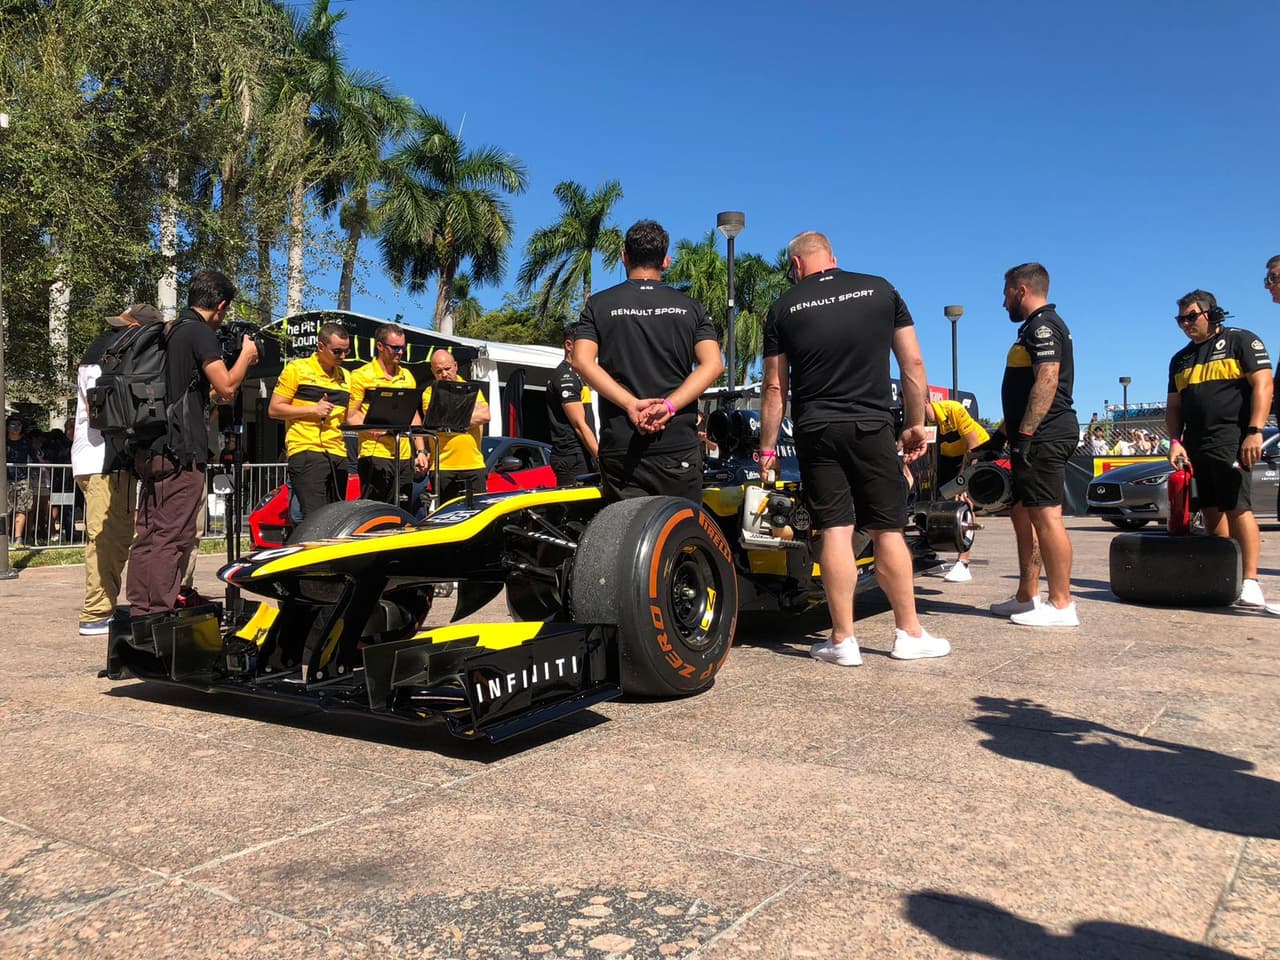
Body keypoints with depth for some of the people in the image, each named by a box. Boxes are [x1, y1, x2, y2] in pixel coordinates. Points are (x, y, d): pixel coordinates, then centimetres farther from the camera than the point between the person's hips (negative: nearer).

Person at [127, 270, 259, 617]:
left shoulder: (171, 332, 20)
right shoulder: (200, 332, -8)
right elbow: (226, 386, -14)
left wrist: (241, 365, 27)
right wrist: (246, 355, 2)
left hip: (153, 449, 9)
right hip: (181, 451, -9)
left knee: (148, 535, 10)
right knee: (172, 538, -8)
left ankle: (140, 613, 15)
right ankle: (160, 617, -6)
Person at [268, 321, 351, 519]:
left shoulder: (345, 376, 20)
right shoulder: (297, 369, 2)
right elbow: (274, 409, -1)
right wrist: (313, 409, -9)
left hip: (338, 455, 6)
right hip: (306, 451, -6)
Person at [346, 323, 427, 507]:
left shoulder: (407, 376, 17)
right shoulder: (362, 376, -2)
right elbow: (350, 416, -6)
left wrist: (421, 451, 13)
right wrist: (373, 430, -24)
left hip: (404, 457, 6)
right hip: (374, 455, -6)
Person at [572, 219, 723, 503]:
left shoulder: (598, 305, 7)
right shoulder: (691, 308, 9)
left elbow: (582, 362, -8)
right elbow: (713, 365, -5)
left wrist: (631, 404, -14)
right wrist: (668, 405, -13)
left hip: (620, 446, 0)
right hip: (679, 447, 0)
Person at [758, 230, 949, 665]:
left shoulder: (784, 307, 3)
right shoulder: (880, 289, 6)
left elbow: (775, 388, 3)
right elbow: (913, 362, 5)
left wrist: (767, 449, 8)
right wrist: (916, 423, 13)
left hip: (815, 431, 0)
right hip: (873, 427, 1)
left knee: (835, 531, 1)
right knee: (887, 531, 8)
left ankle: (843, 640, 4)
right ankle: (909, 634, 16)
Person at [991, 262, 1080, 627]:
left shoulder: (1043, 326, -10)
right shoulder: (1035, 328, 23)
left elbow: (1047, 381, -22)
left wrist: (1025, 434, -25)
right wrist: (1007, 434, 26)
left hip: (1043, 438, -11)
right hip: (1036, 438, 11)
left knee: (1046, 516, -10)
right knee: (1023, 515, 13)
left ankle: (1061, 605, -7)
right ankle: (1027, 598, 20)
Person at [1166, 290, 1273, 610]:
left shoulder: (1241, 341, 3)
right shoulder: (1180, 359, 20)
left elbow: (1263, 385, -7)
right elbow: (1174, 406, 20)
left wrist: (1254, 431, -17)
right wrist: (1175, 441, 5)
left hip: (1231, 441, -6)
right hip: (1195, 445, 6)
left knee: (1237, 508, -14)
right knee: (1212, 511, 6)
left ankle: (1250, 581, -13)